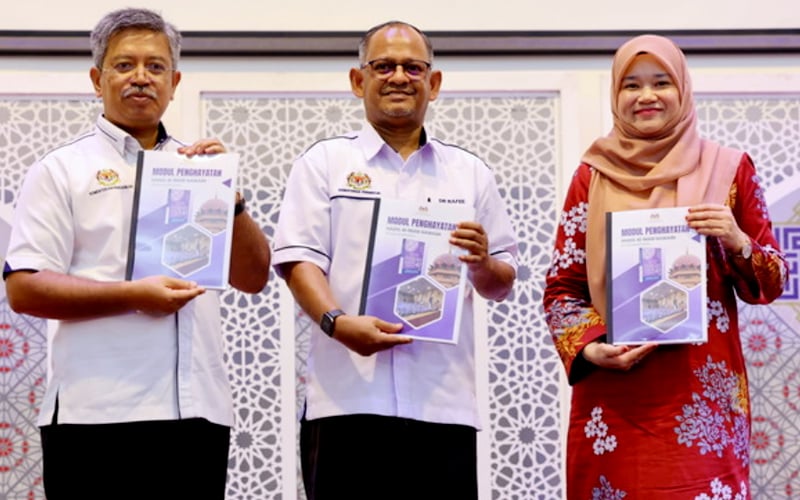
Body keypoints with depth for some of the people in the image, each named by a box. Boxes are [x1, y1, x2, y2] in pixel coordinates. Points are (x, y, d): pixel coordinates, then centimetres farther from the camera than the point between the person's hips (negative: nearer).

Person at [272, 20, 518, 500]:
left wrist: (482, 264, -6)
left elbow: (503, 284, 17)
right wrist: (338, 323, -18)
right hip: (348, 399, -2)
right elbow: (299, 261, 0)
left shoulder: (470, 172, 17)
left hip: (445, 401, 2)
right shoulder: (324, 162, 10)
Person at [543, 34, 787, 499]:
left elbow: (774, 282, 8)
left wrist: (738, 242, -11)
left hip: (702, 389, -1)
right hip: (613, 392, 1)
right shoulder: (593, 175, 6)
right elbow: (562, 287, 7)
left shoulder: (729, 168, 5)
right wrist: (589, 348, -9)